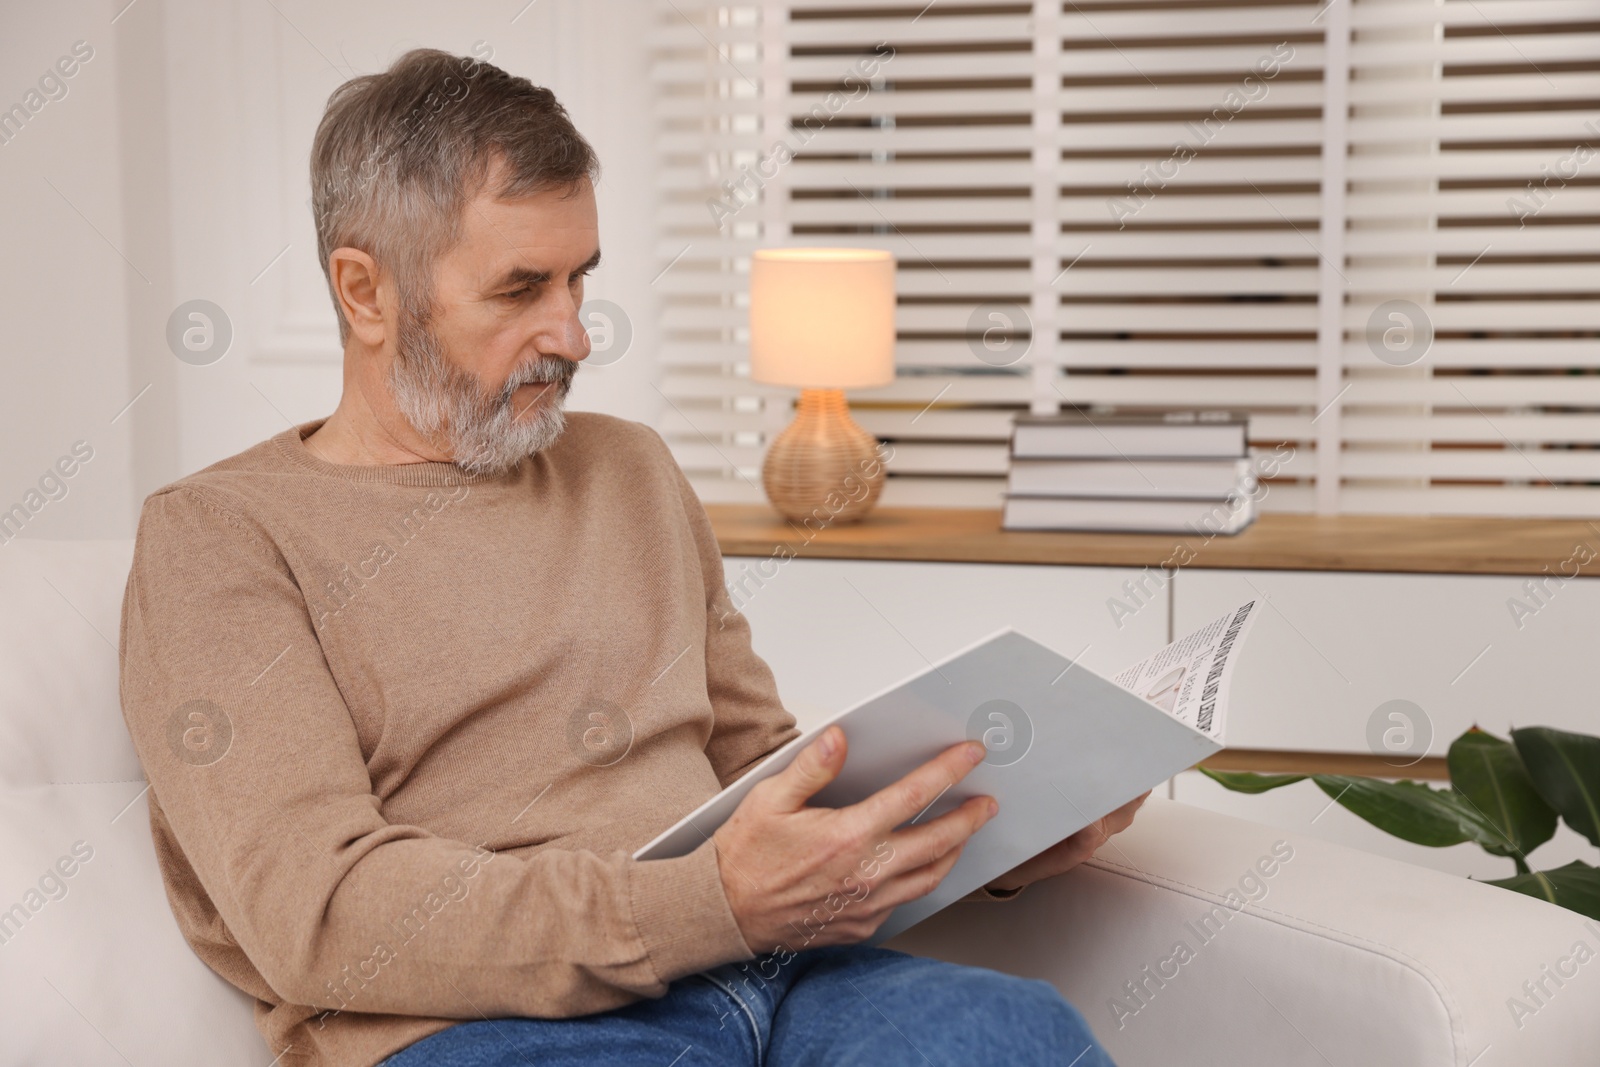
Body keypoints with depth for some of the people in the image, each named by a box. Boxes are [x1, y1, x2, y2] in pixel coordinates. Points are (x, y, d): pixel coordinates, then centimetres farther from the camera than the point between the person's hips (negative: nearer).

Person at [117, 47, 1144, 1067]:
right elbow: (318, 913, -11)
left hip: (766, 976, 6)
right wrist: (720, 903, -22)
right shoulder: (218, 534, 2)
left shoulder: (631, 469, 22)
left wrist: (985, 833, 6)